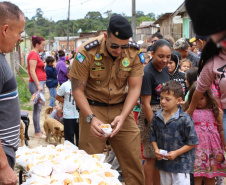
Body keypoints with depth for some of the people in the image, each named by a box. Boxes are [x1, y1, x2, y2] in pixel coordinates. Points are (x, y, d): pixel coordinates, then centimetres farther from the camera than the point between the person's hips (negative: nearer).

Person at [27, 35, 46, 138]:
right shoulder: (33, 54, -13)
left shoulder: (36, 54, 17)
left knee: (38, 108, 13)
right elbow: (32, 71, -19)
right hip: (36, 84, -10)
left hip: (40, 83, 10)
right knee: (37, 108, -7)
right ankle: (37, 132, -3)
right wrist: (38, 85, -23)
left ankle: (38, 130, 20)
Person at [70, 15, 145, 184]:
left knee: (134, 160, 2)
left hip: (121, 108, 3)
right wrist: (91, 118, -23)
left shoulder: (135, 53, -8)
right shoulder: (87, 52, -17)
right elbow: (78, 90, -12)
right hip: (92, 108, -2)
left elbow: (135, 88, -6)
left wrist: (123, 117, -20)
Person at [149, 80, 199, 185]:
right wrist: (156, 150, -6)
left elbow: (192, 142, -11)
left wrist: (176, 153, -16)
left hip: (181, 164, -5)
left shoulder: (184, 119, -14)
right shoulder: (157, 117, 2)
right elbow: (153, 137, 11)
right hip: (163, 163, 5)